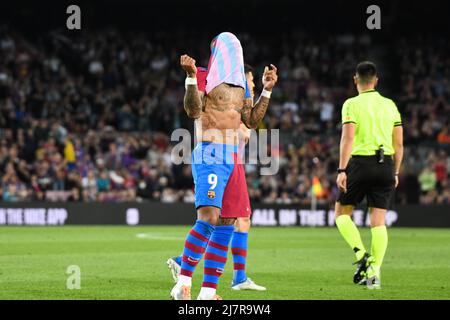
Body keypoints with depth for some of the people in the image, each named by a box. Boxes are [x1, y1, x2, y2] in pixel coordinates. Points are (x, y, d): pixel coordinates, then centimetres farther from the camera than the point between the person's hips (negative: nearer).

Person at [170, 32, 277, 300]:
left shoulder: (241, 85, 20)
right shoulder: (204, 77, 0)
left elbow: (252, 120, 19)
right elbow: (193, 111, -14)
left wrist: (267, 89, 16)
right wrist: (191, 77, -25)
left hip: (233, 160, 8)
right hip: (210, 155, -7)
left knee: (226, 225, 4)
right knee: (209, 218, -22)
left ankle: (208, 291, 7)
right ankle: (183, 283, -17)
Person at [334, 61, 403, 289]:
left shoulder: (352, 104, -3)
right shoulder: (390, 105, 11)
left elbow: (348, 138, -12)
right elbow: (399, 144, 11)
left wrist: (342, 170, -12)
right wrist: (395, 172, 19)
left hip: (361, 162, -4)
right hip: (386, 165, 4)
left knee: (342, 212, 12)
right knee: (378, 221, 4)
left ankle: (362, 256, -6)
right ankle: (374, 273, -1)